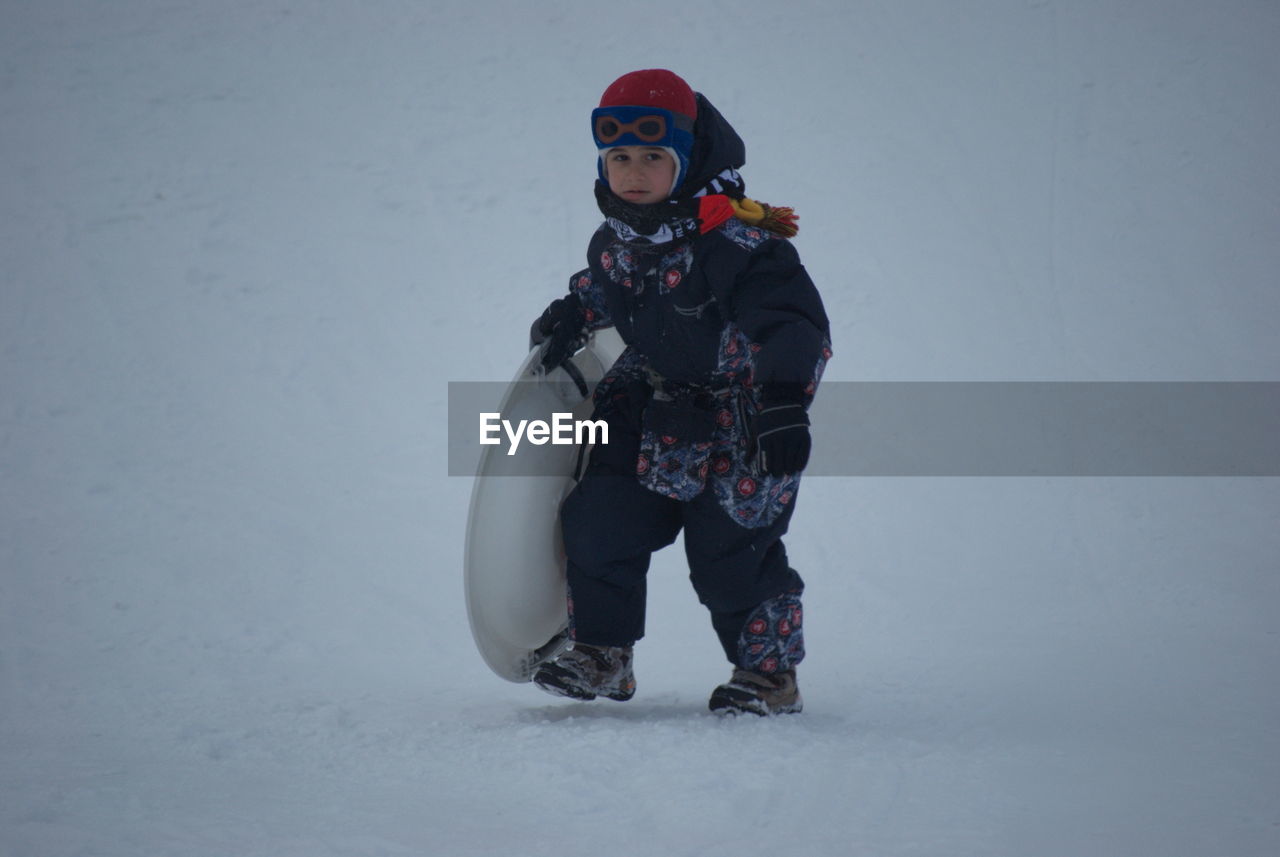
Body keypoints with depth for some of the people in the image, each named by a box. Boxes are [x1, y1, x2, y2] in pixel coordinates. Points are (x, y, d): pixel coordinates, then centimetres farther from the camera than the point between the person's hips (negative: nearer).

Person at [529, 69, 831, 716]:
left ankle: (769, 671, 15)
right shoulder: (615, 239, 0)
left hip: (737, 423, -7)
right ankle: (602, 652, 16)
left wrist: (784, 404, -37)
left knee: (732, 553, -4)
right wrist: (570, 319, 15)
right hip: (651, 408, 7)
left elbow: (793, 322, -28)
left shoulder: (733, 243, -24)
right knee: (597, 518, 1)